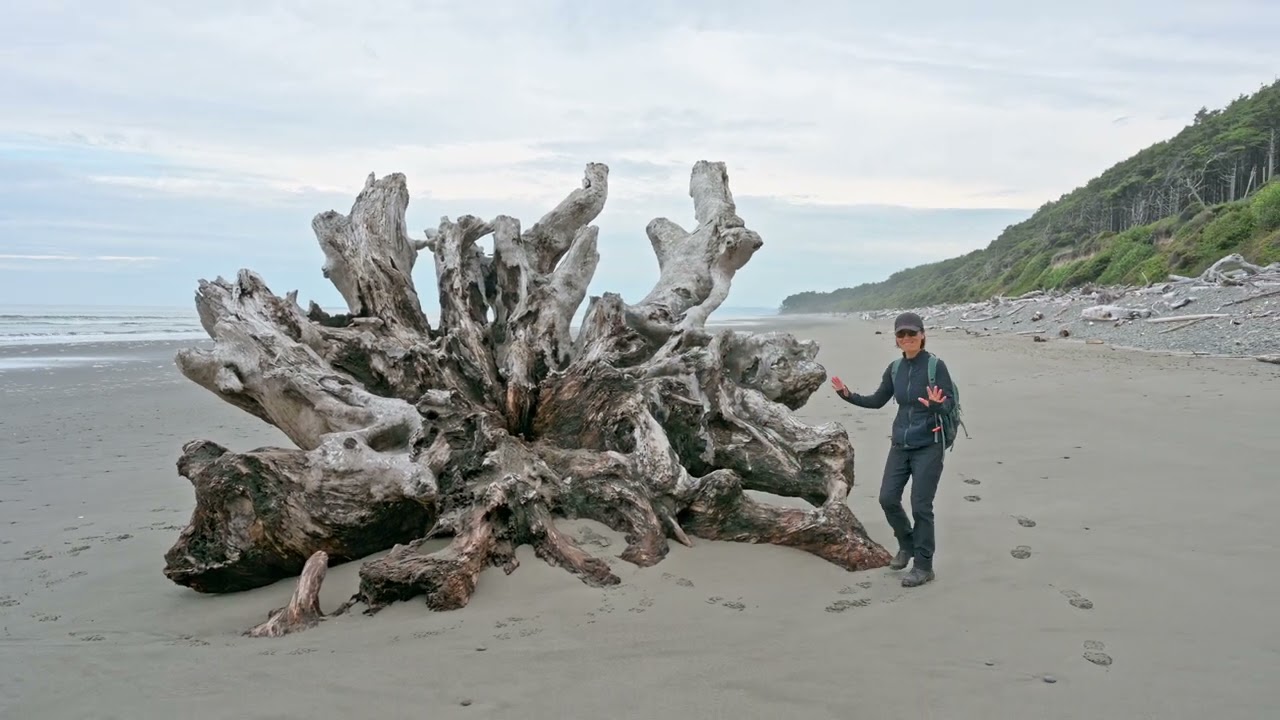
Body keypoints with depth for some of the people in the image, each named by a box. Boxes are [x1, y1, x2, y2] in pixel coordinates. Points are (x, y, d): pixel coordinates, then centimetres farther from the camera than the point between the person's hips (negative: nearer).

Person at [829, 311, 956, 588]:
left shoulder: (936, 366, -11)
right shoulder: (894, 369, 4)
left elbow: (950, 402, -15)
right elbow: (877, 401, 14)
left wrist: (937, 405, -37)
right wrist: (848, 395, 1)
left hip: (928, 446, -5)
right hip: (900, 445, 5)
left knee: (921, 506, -3)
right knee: (888, 498, 4)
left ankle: (924, 566, 11)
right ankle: (907, 545, 31)